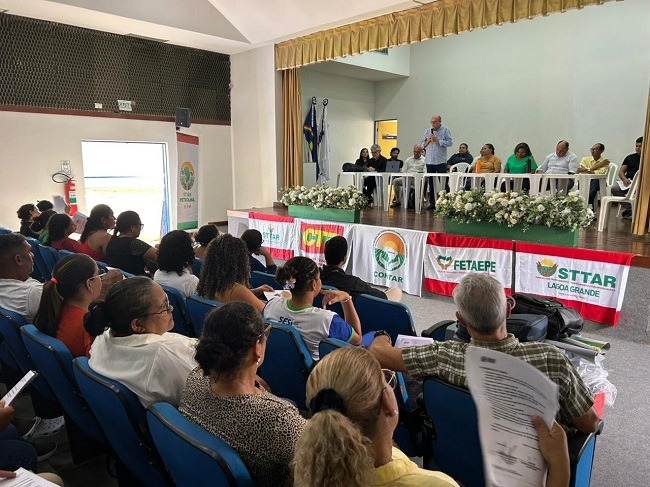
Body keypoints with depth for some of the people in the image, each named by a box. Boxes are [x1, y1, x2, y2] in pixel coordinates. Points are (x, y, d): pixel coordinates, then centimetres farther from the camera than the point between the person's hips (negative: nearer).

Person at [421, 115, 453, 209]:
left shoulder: (445, 130, 1)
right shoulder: (427, 131, 14)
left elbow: (449, 143, -11)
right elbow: (422, 145, 12)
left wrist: (437, 140, -12)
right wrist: (428, 140, -6)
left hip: (441, 162, -4)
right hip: (429, 161, 4)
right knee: (431, 183, 8)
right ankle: (432, 203, 14)